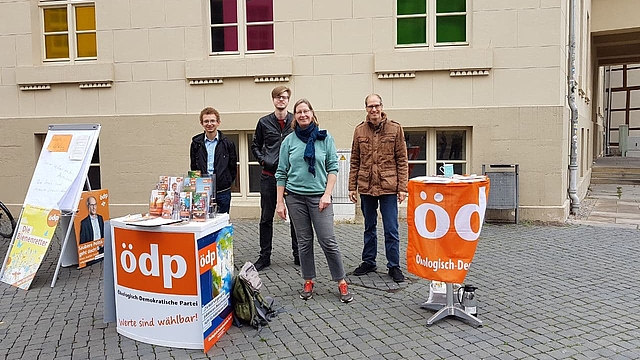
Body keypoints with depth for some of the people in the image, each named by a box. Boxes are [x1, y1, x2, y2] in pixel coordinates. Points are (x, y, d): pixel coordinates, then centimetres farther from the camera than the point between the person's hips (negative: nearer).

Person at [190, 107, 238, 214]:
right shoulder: (196, 143, 6)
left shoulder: (227, 143, 3)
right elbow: (193, 167, 12)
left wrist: (226, 183, 2)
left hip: (222, 192, -1)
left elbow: (233, 168, 7)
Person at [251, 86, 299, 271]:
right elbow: (255, 146, 16)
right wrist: (262, 160, 2)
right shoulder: (264, 122, 6)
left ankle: (298, 254, 19)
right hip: (269, 176, 1)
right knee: (266, 218, 7)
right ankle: (264, 256, 16)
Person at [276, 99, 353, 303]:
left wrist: (327, 194, -8)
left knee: (328, 241, -4)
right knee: (304, 242, 8)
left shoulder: (325, 138, 3)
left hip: (319, 196, -2)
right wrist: (280, 202, 3)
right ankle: (308, 282, 20)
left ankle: (341, 282, 8)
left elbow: (333, 168, 2)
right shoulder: (289, 141, 6)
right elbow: (282, 173, 7)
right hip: (295, 196, 2)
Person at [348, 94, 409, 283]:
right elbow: (354, 162, 8)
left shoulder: (395, 128, -1)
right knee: (369, 227, 16)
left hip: (388, 187, -2)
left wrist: (402, 187, -6)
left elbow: (402, 161, -1)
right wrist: (352, 186, 4)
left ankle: (394, 266, 15)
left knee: (391, 229, 3)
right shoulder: (359, 130, 6)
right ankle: (368, 262, 28)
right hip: (366, 187, 3)